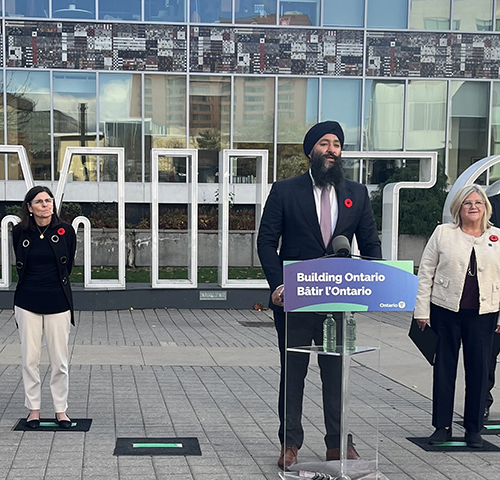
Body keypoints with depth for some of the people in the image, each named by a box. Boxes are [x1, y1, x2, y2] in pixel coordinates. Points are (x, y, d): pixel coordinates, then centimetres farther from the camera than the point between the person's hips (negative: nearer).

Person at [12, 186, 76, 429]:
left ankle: (61, 409, 15)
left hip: (57, 302, -1)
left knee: (60, 359, 2)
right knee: (30, 358, 5)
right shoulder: (20, 232, 0)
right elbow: (20, 266, 12)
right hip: (27, 302, 1)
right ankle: (34, 409, 17)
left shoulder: (65, 231, -3)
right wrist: (33, 286, 11)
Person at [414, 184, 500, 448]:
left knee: (478, 369, 5)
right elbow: (426, 272, 3)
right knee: (444, 367, 6)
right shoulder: (443, 233, 3)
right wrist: (422, 310, -1)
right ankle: (442, 426, 16)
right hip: (446, 310, -1)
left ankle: (474, 428, 17)